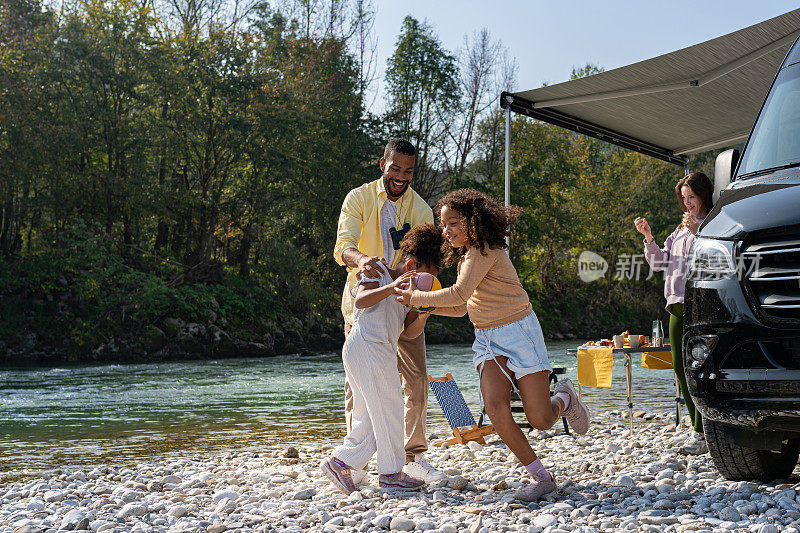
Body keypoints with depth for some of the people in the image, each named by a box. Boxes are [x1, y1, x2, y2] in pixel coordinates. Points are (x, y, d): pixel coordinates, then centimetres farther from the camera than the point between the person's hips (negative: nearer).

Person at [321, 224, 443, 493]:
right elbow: (360, 300, -16)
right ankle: (391, 473, 1)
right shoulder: (379, 271, 1)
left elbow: (409, 332, 13)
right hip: (367, 346, -9)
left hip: (382, 354, 9)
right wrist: (392, 286, -27)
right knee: (388, 410, -6)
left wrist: (422, 316, -8)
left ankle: (339, 461, 14)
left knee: (369, 417, 10)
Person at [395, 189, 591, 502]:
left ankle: (564, 399, 30)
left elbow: (459, 294, -22)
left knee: (540, 420, -7)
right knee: (496, 408, -17)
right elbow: (461, 308, 19)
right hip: (488, 340, 7)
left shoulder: (485, 250, -15)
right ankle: (541, 478, -4)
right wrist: (426, 307, 5)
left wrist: (416, 298, -12)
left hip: (519, 332, -7)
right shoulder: (464, 257, 13)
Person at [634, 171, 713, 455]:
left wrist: (697, 235, -25)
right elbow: (659, 262, 21)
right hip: (677, 304, 8)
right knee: (681, 368, 7)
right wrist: (648, 237, 6)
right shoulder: (681, 229, 23)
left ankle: (702, 435, -11)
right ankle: (700, 429, 16)